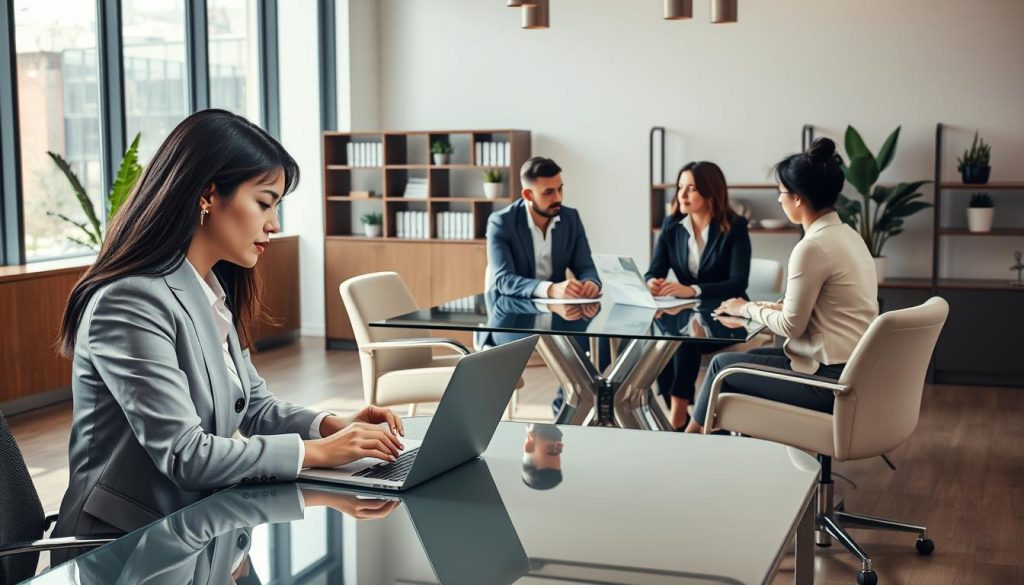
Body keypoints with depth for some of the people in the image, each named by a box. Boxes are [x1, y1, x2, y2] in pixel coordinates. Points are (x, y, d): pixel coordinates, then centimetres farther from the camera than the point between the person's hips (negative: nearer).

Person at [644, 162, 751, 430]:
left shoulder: (735, 227, -12)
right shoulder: (671, 225, 3)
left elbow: (738, 284, -22)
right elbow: (654, 272, 0)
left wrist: (692, 290, -37)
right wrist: (652, 282, -27)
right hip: (686, 315, 4)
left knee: (686, 341, -33)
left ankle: (678, 417, -25)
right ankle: (679, 417, -22)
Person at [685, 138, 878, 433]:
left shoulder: (813, 247, -21)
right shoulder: (847, 235, 9)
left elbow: (791, 327, -14)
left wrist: (748, 308, 2)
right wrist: (771, 308, 9)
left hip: (833, 380, -9)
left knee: (723, 365, 5)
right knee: (754, 356, 22)